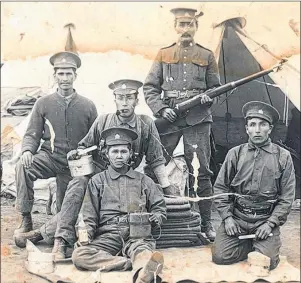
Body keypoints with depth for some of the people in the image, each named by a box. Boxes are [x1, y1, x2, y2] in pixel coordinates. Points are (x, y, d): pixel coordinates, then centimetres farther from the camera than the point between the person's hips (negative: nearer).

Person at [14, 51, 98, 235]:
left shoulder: (88, 106, 3)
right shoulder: (43, 104, 3)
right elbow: (32, 135, 3)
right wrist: (27, 150, -20)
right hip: (50, 156, 0)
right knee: (23, 167, -30)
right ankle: (26, 220, -22)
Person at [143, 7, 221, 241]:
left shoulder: (207, 56, 11)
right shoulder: (163, 55, 10)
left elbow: (216, 87, 14)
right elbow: (150, 88, 7)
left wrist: (209, 97, -8)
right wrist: (161, 109, -8)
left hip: (198, 120, 0)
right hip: (168, 119, 1)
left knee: (200, 172, 0)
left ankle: (206, 222, 9)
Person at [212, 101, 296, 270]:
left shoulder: (283, 157, 2)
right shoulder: (235, 154, 4)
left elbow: (287, 197, 2)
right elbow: (221, 188, 7)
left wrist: (270, 223, -8)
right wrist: (227, 217, -4)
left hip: (266, 219, -1)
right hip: (237, 217, 1)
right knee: (220, 256, -15)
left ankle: (270, 242, 16)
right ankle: (251, 244, 13)